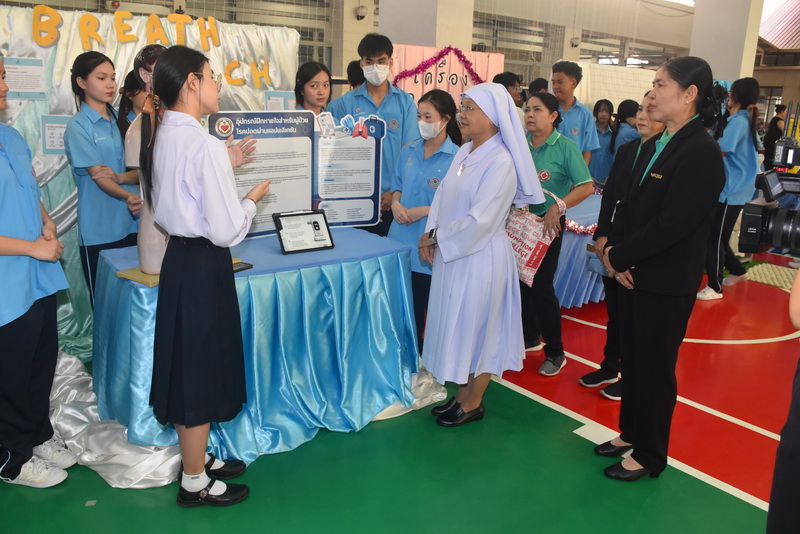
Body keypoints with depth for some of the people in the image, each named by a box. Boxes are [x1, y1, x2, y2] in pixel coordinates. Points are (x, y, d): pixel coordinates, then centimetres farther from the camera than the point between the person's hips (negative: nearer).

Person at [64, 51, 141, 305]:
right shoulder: (78, 127, -6)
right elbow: (98, 176, -14)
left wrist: (121, 177, -16)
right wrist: (129, 196, -31)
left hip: (132, 224, 5)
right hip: (99, 230, -5)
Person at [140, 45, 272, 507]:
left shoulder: (162, 135, 6)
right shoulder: (206, 145, -21)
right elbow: (226, 230, -22)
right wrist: (253, 198, -5)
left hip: (178, 256, 9)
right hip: (204, 265, -9)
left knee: (191, 363, 20)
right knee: (202, 368, 6)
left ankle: (196, 456, 39)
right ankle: (195, 482, 24)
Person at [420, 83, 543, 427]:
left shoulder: (501, 162, -18)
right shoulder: (464, 152, 7)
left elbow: (479, 220, -22)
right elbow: (443, 196, 9)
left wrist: (436, 238, -11)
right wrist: (432, 234, -7)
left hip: (481, 256, -8)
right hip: (452, 254, 8)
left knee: (477, 328, 7)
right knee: (458, 327, 17)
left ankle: (473, 404, 25)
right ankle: (462, 394, 34)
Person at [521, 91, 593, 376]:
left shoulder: (565, 145, -10)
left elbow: (586, 186, -16)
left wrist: (557, 206, -25)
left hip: (547, 223, -5)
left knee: (541, 286, -3)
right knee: (521, 281, 14)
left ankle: (556, 353, 14)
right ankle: (529, 335, 36)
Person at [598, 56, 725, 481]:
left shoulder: (701, 153, -19)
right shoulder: (654, 146, 9)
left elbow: (671, 225, -23)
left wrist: (618, 257, -14)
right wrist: (615, 251, -7)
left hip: (665, 285, -8)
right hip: (635, 275, 8)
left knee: (654, 370, 6)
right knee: (632, 359, 19)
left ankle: (648, 456, 25)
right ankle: (630, 433, 39)